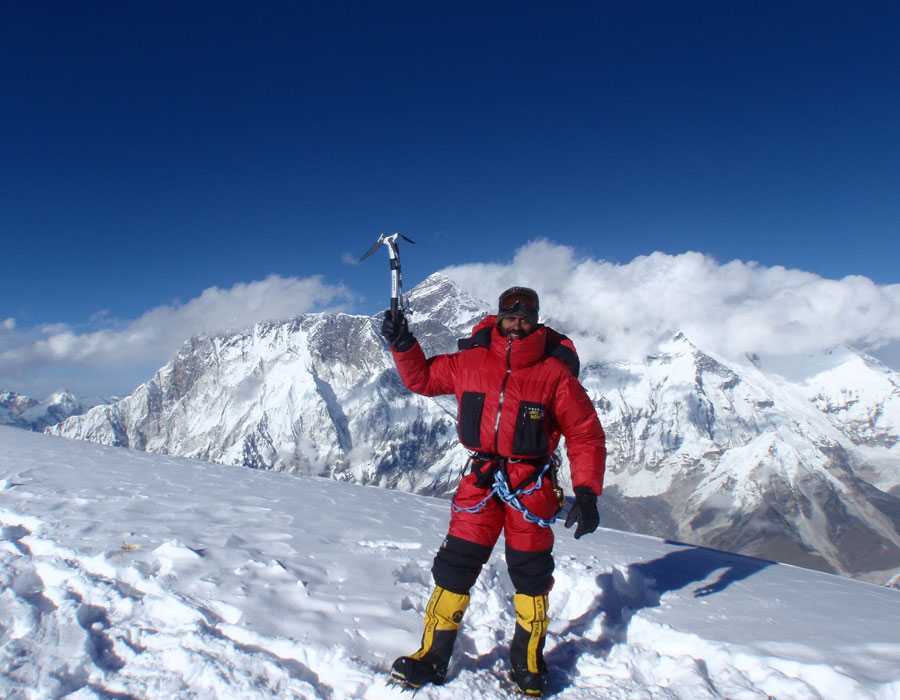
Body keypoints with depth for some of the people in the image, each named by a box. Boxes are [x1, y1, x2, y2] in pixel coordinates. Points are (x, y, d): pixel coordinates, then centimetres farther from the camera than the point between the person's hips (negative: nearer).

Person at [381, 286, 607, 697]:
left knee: (530, 576, 9)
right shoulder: (471, 361, -1)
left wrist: (586, 492, -12)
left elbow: (586, 435, -4)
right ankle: (433, 657, 19)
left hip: (531, 485, -1)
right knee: (454, 567, 2)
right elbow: (422, 378, 14)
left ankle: (528, 663, 31)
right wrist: (402, 345, -1)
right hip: (481, 478, 2)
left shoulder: (555, 372, -8)